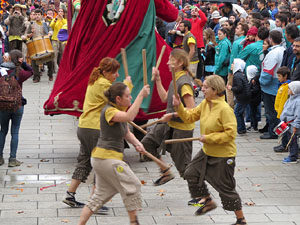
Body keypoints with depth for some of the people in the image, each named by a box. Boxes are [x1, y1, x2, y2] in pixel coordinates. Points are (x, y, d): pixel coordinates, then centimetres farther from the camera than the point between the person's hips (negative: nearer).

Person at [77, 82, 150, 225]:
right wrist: (141, 96, -35)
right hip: (107, 158, -10)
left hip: (101, 158, 10)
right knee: (132, 186, 2)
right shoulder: (109, 111, -18)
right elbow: (129, 116, -37)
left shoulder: (120, 109, 12)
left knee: (101, 194, 14)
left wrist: (137, 143, -4)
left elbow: (127, 133, 15)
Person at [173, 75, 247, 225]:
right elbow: (190, 117, 9)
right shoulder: (204, 104, 1)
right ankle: (208, 201, 31)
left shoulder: (225, 109, -24)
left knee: (226, 189, 0)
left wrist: (209, 138, -24)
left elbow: (230, 133, -26)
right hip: (207, 151, 8)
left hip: (223, 155, -8)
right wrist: (179, 107, -7)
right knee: (191, 173, 13)